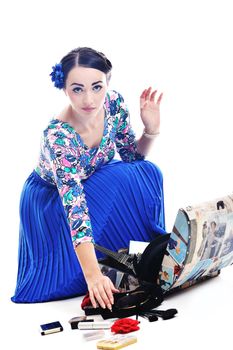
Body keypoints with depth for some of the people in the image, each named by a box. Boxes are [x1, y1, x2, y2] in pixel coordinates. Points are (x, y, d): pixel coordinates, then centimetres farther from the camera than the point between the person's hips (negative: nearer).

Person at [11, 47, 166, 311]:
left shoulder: (114, 104, -21)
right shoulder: (58, 136, -39)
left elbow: (132, 156, -4)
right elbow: (74, 208, -44)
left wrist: (151, 130, -25)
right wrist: (93, 275, -52)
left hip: (92, 181, 5)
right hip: (50, 197, -5)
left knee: (145, 172, -21)